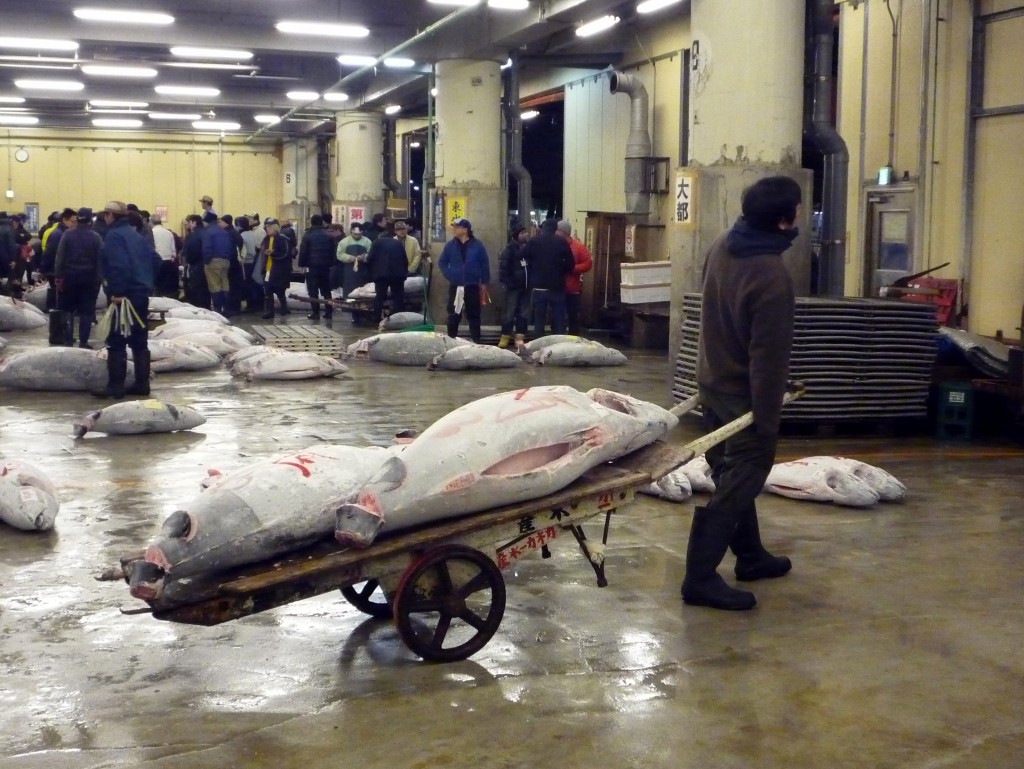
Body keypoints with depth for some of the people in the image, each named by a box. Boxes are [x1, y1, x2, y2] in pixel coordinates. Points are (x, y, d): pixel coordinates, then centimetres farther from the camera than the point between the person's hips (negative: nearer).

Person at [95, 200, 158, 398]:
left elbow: (118, 265, -22)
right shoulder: (135, 235, 17)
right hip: (142, 293, 9)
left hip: (124, 295, -9)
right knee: (139, 341, 12)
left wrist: (116, 291, -22)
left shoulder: (114, 235, -9)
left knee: (116, 342, -5)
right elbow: (155, 259, 17)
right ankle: (142, 384, 14)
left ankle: (115, 386, -5)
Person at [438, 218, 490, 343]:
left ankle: (476, 342, 11)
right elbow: (442, 262, 11)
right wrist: (448, 275, -2)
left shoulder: (477, 245, -3)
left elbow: (485, 264, 1)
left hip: (472, 286, -1)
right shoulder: (450, 245, 3)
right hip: (455, 286, 1)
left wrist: (484, 282, -1)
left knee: (473, 315, 5)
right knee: (453, 315, 5)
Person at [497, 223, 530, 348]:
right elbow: (503, 269, -12)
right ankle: (505, 337, 3)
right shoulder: (509, 249, -8)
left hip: (526, 286, 5)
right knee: (509, 312, -3)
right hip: (513, 286, -5)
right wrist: (508, 283, -16)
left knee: (523, 312, 8)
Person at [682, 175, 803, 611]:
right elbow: (767, 358, -25)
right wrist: (768, 420, -19)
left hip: (713, 383, 9)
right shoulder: (772, 278, -28)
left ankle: (750, 557, 35)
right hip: (742, 394, -9)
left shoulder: (722, 246, 0)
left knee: (732, 476, 19)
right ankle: (700, 579, -1)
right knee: (737, 485, -3)